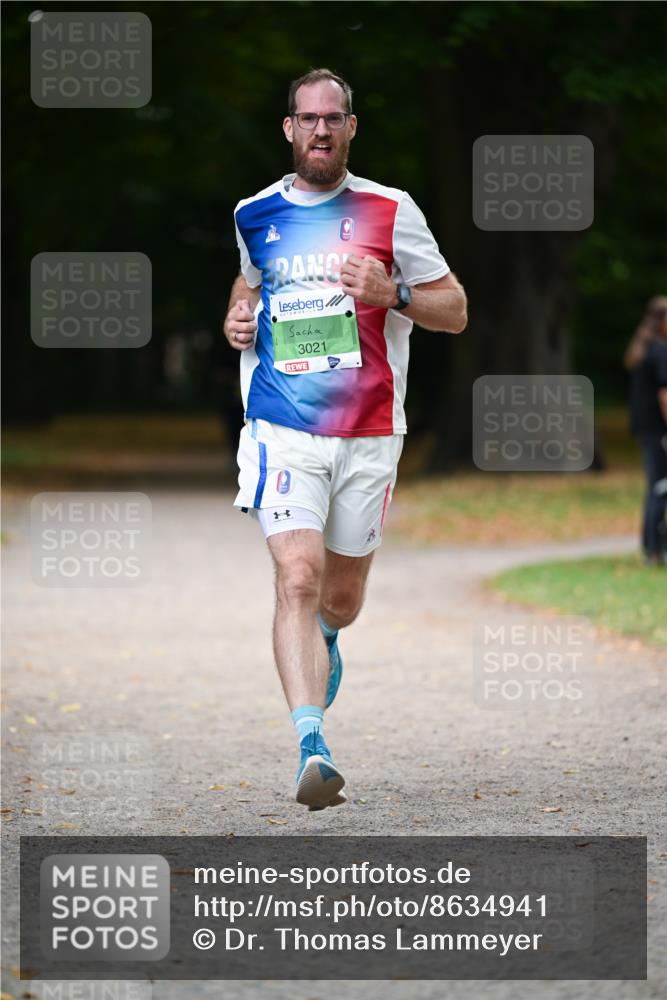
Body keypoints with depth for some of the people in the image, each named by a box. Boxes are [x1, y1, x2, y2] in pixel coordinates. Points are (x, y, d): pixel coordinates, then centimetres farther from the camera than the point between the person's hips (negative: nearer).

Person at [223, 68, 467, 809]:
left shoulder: (389, 212, 1)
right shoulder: (255, 216, 8)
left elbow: (455, 311, 4)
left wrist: (393, 294, -14)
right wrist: (237, 320, 9)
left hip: (368, 434, 0)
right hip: (283, 432, 0)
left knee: (341, 600, 12)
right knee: (298, 580, -19)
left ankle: (322, 639, 50)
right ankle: (312, 747, -26)